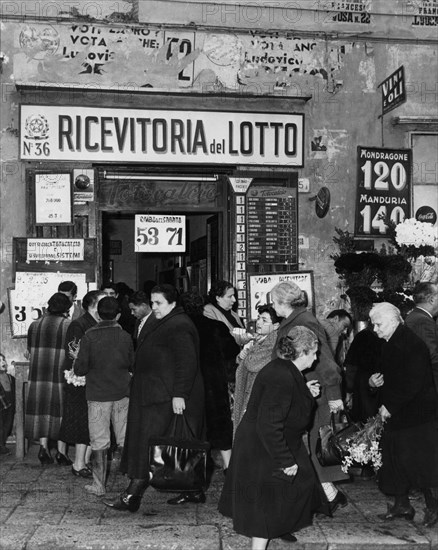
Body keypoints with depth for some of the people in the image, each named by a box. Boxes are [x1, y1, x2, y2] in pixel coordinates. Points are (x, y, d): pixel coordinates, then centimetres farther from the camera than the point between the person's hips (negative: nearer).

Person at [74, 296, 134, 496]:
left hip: (98, 395, -2)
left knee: (99, 442, 4)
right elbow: (132, 365, 8)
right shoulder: (125, 337, -3)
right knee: (126, 439, 12)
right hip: (122, 394, 2)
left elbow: (80, 369, -9)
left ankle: (99, 485, 8)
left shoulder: (89, 337, -10)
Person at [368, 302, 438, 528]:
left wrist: (390, 406, -18)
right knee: (393, 457, 10)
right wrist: (376, 381, 0)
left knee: (419, 458, -2)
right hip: (395, 413, 9)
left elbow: (413, 383, -23)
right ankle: (402, 505, 22)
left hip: (417, 413, -9)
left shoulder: (413, 344, -18)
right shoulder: (389, 343, 10)